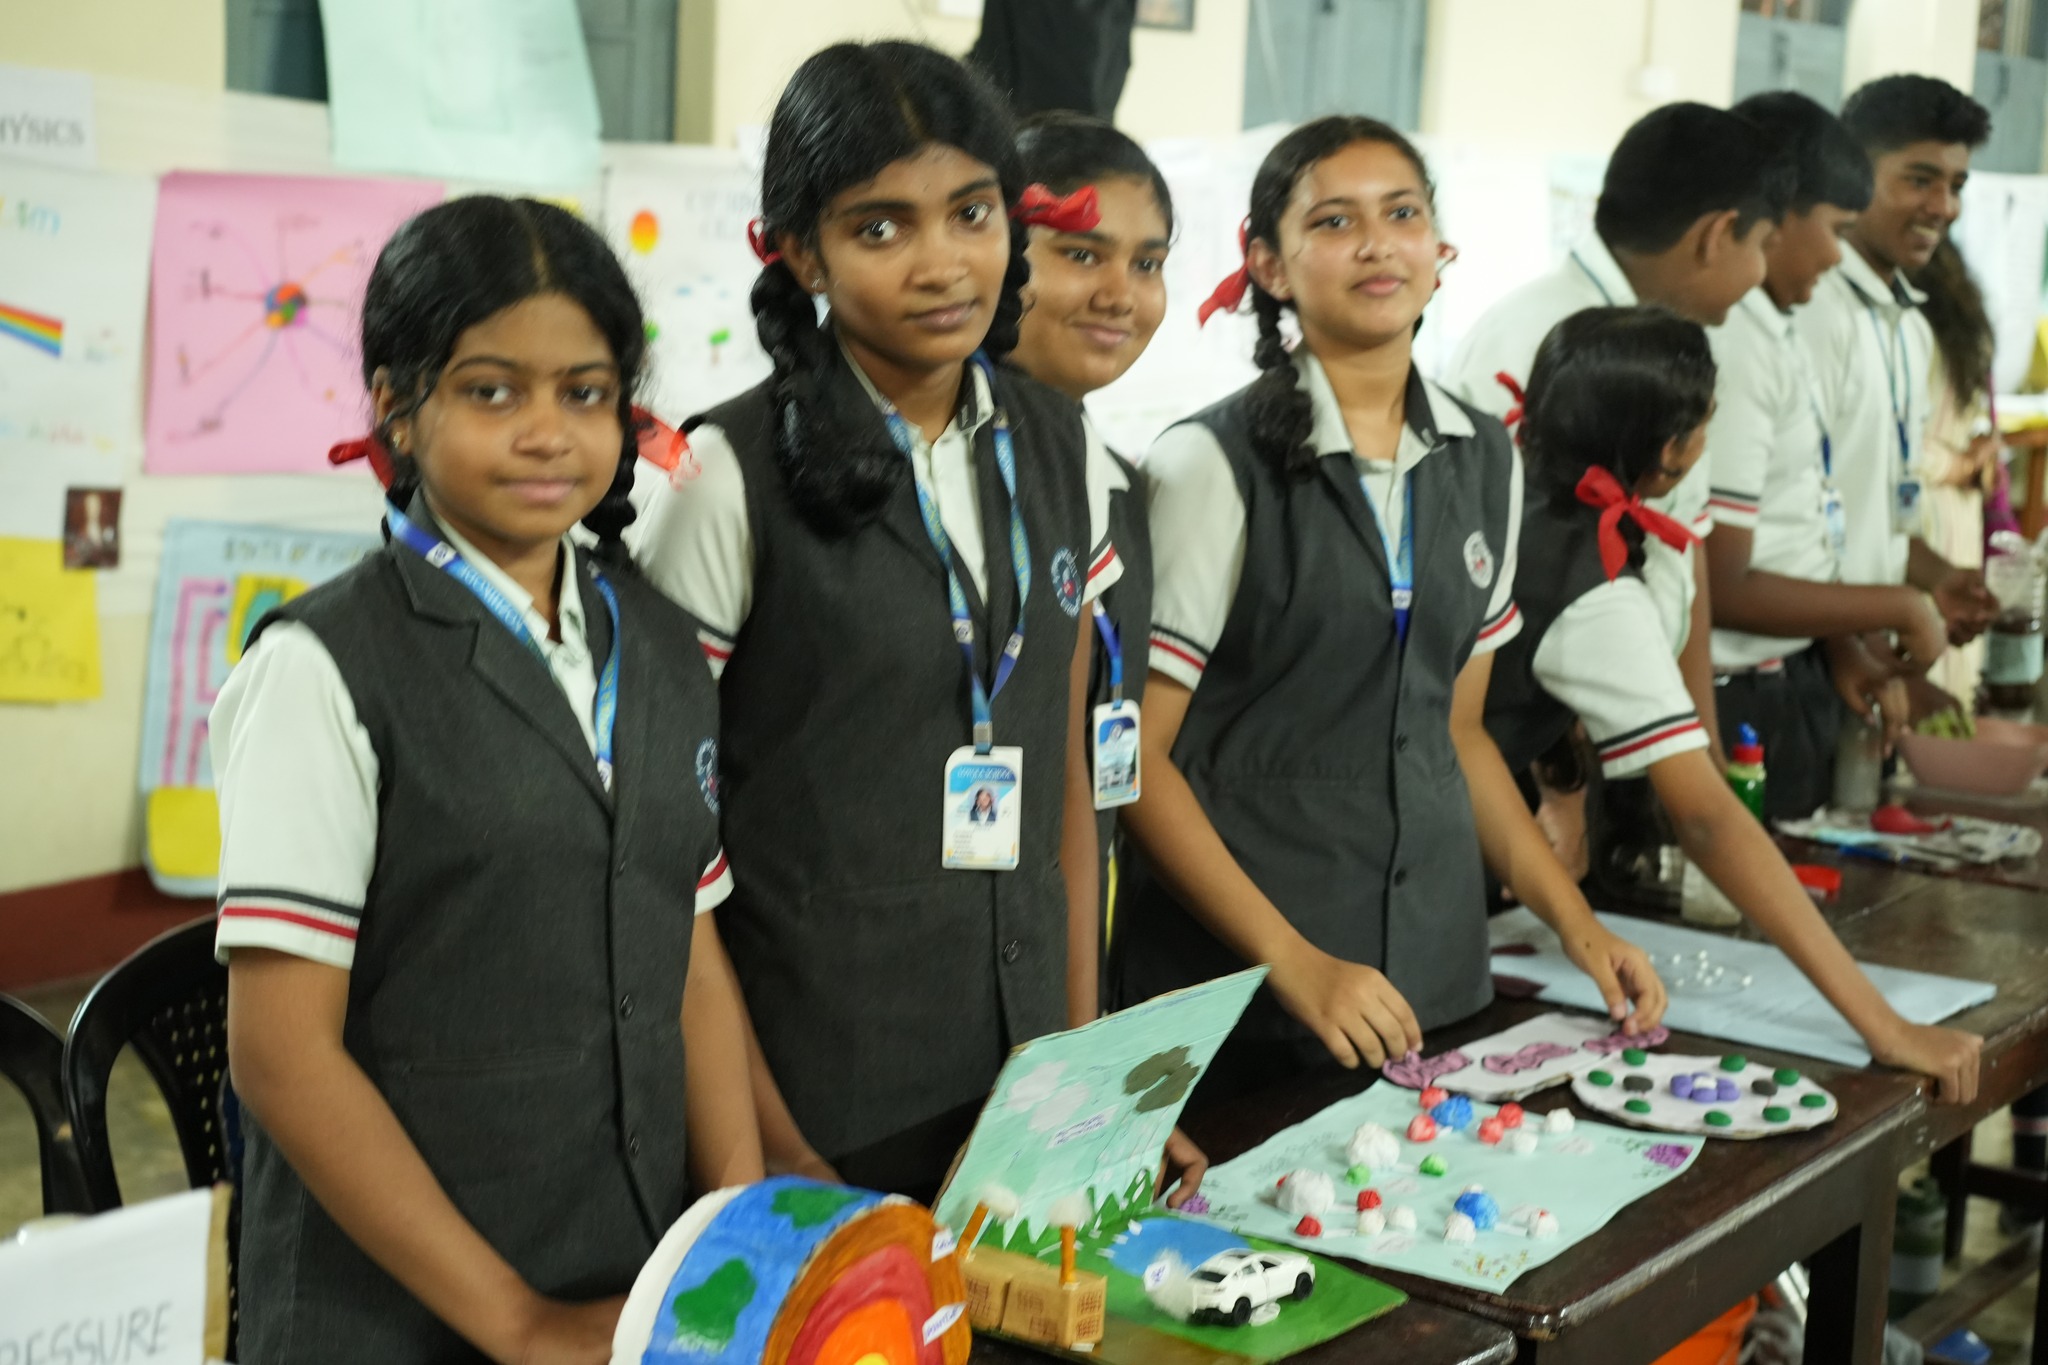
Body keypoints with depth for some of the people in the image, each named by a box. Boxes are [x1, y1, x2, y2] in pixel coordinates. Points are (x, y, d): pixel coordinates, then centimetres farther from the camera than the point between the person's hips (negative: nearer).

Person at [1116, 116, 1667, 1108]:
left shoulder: (1486, 461, 8)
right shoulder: (1211, 467, -10)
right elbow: (1138, 757, -12)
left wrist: (1576, 922, 7)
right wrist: (1296, 963, -18)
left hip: (1434, 977, 5)